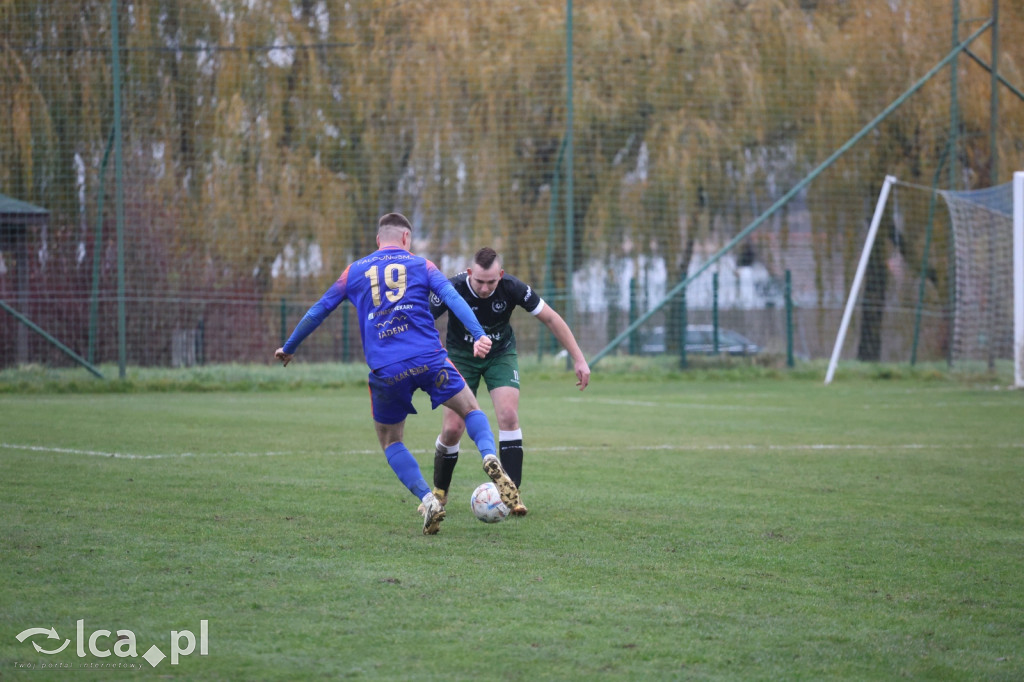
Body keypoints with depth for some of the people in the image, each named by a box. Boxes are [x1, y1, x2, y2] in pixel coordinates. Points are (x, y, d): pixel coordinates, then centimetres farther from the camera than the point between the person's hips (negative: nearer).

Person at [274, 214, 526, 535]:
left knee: (390, 440, 20)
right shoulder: (420, 265, 13)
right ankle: (491, 460, -13)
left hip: (385, 372, 1)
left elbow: (317, 312, 23)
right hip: (428, 360, -1)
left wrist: (288, 348, 36)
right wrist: (478, 335, -16)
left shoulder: (354, 271, 17)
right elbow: (452, 298, -4)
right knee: (471, 410, 18)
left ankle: (428, 500, -1)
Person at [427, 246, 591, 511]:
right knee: (453, 428, -10)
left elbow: (551, 318, -15)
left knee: (508, 416, -20)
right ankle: (439, 492, 14)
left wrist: (579, 359, -16)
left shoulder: (512, 288, -25)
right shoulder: (453, 290, -29)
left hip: (501, 354, 1)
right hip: (461, 356, -1)